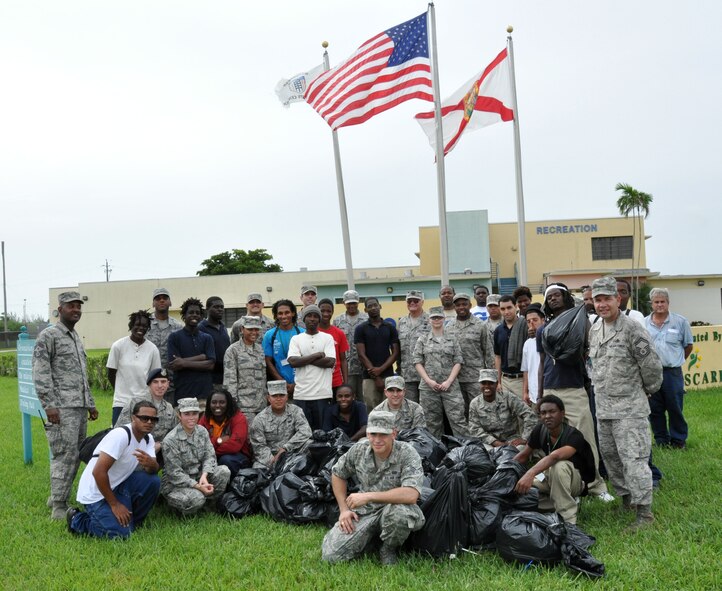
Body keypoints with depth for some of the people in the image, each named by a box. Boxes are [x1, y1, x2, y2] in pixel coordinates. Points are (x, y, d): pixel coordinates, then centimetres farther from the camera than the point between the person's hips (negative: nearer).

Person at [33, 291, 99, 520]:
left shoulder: (77, 337, 19)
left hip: (80, 407, 8)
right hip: (62, 407, -8)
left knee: (75, 455, 10)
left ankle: (57, 496, 21)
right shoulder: (48, 335, -5)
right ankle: (59, 505, -2)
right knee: (65, 455, -9)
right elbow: (40, 374, -11)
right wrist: (49, 405, -18)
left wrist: (90, 404, 21)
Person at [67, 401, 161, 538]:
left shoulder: (148, 439, 2)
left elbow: (155, 469, -8)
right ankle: (77, 520, 4)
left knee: (153, 480, -14)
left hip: (117, 485, 7)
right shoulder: (121, 435, -24)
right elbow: (98, 472, -26)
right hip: (95, 492, -7)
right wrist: (114, 504, -19)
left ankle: (132, 522, 7)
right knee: (120, 534, -19)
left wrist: (151, 463, -33)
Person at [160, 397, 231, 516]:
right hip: (175, 484, -6)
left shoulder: (202, 431, 1)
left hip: (198, 478, 6)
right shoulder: (170, 440, -18)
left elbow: (210, 456, -3)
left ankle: (210, 504, 2)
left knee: (224, 471, -17)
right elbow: (174, 473, -19)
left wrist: (204, 476, -24)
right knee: (196, 498, -35)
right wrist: (198, 486, -25)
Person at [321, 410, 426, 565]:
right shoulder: (359, 450, -6)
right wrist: (344, 510, 3)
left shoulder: (407, 454, -19)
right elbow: (338, 475, 12)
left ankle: (389, 549, -5)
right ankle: (373, 536, 15)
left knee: (399, 512, -40)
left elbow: (411, 495, -33)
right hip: (363, 512, 3)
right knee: (330, 554, -15)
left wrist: (368, 496, -30)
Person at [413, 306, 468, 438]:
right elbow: (418, 363, 3)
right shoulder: (422, 341, 9)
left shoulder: (452, 340, 9)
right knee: (432, 422, 5)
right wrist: (429, 381, -8)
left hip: (450, 386, -1)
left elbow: (458, 362, 4)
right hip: (428, 387, 1)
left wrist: (449, 381, -9)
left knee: (458, 419, -6)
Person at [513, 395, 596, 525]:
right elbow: (523, 456, 0)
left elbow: (556, 456, -49)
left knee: (559, 465, -39)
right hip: (551, 477, 6)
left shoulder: (573, 435, -29)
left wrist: (530, 473, -63)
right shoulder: (540, 430, -11)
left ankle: (567, 518, -26)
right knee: (515, 488, -15)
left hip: (577, 481, -6)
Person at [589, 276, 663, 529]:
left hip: (629, 407, -8)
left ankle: (644, 511, -2)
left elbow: (651, 365, -11)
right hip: (603, 407, 8)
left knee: (633, 459, -9)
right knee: (609, 456, 16)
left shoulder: (632, 330, -14)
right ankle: (626, 497, 31)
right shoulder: (594, 331, 10)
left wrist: (649, 389, 2)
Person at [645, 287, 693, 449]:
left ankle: (678, 440, 19)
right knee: (654, 410, 9)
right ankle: (661, 440, 22)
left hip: (672, 373, -2)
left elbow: (688, 345, 9)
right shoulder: (643, 323, 2)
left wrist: (676, 361, 11)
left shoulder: (680, 321, 0)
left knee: (675, 409, 5)